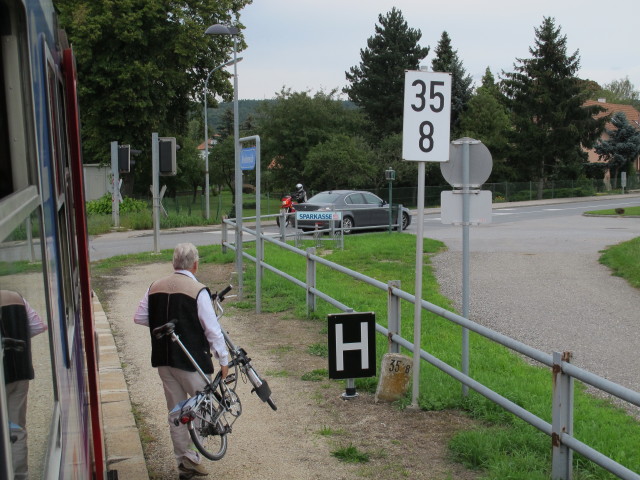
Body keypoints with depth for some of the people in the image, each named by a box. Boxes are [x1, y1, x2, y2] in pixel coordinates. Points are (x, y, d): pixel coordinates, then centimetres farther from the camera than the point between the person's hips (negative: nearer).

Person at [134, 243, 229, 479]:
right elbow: (212, 329, -14)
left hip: (163, 360, 6)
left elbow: (139, 318, 8)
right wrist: (223, 360, -6)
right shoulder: (198, 291, -15)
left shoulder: (155, 287, 3)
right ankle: (192, 458, 4)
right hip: (190, 361, -6)